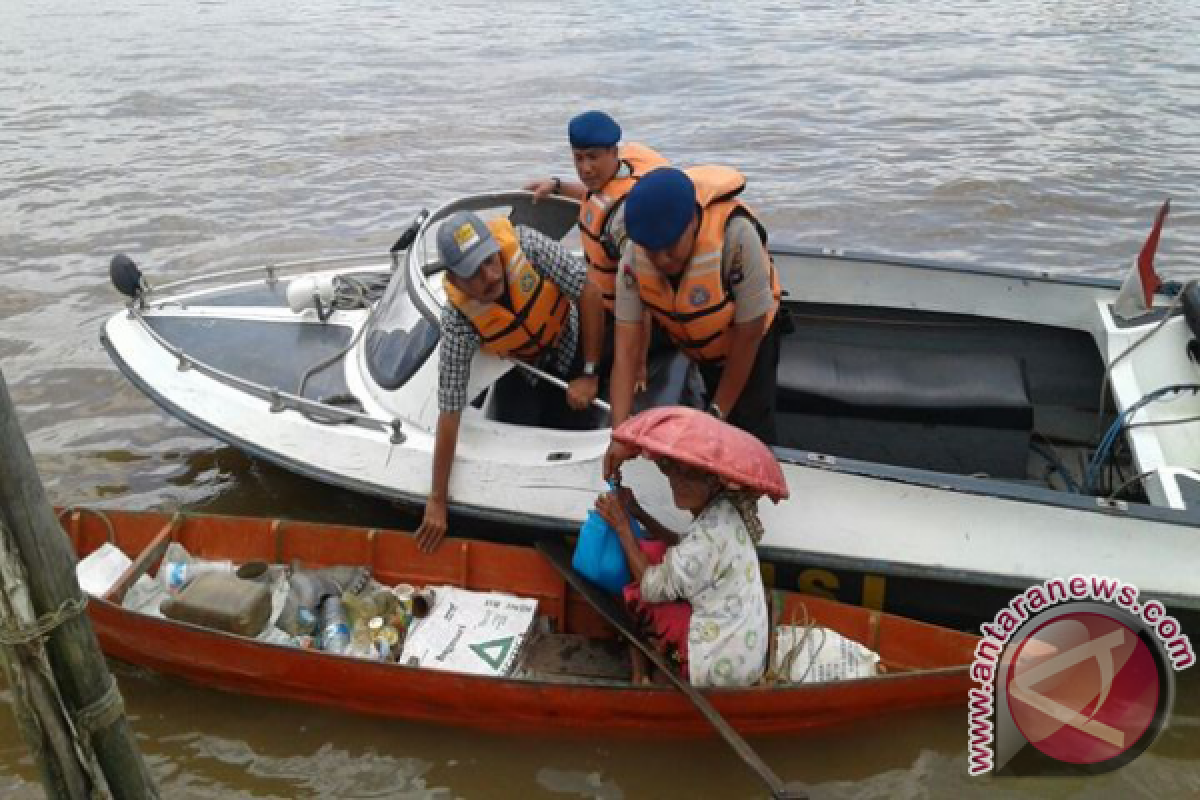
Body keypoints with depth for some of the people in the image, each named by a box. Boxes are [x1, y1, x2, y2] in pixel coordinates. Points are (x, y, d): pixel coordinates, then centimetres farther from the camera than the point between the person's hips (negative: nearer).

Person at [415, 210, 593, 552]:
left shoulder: (522, 241, -38)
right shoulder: (457, 321, -35)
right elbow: (449, 412, -33)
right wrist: (437, 500, -30)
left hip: (568, 344, 1)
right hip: (516, 365, 0)